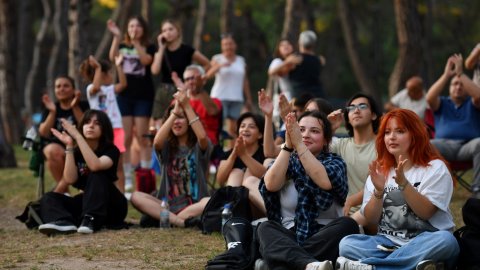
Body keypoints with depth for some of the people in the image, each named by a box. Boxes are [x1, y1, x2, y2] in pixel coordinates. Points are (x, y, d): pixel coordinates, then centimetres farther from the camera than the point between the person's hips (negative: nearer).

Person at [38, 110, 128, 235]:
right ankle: (64, 222, -47)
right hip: (86, 202, 5)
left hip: (113, 206, -5)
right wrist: (69, 146, -17)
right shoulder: (77, 151, 5)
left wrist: (78, 136, -30)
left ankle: (91, 220, -41)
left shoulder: (111, 150, -8)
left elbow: (95, 166, -32)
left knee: (96, 175, -29)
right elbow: (70, 179, -12)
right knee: (48, 198, -14)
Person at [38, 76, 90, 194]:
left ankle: (58, 191, -23)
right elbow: (44, 134, 0)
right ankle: (64, 189, -20)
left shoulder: (83, 105, 7)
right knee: (53, 152, -36)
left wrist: (75, 107, -14)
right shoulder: (50, 108, 12)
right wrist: (52, 112, -8)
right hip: (56, 145, 2)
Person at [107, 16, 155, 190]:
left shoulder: (149, 48, 3)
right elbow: (112, 57, -11)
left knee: (141, 136, -2)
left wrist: (136, 42, -23)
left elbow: (146, 60, -18)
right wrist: (116, 36, -19)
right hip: (125, 95, 2)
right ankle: (126, 178, 6)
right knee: (125, 138, 1)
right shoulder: (122, 46, 9)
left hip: (143, 96, -2)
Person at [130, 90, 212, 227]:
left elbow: (202, 136, -22)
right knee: (136, 197, -25)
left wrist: (187, 106, -23)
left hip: (195, 205, -2)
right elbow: (157, 142, -16)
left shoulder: (199, 147, 4)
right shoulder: (166, 147, 9)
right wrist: (175, 111, -19)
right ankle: (180, 221, -35)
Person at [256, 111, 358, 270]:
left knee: (347, 225, -30)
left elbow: (325, 182, -16)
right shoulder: (287, 161, 13)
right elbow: (271, 185, -10)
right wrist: (288, 145, -17)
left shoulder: (334, 162, 9)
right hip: (289, 237, 0)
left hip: (324, 238, 0)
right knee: (265, 229, -31)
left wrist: (298, 143, -19)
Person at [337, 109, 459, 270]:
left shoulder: (435, 167, 1)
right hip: (388, 243, 2)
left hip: (425, 243, -2)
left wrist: (403, 182, -23)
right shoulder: (379, 171, 12)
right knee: (347, 244, -23)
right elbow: (371, 219, 5)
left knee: (445, 241, -37)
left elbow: (426, 212, -11)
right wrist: (378, 191, -13)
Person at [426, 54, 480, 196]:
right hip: (444, 144, 1)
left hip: (468, 145, -1)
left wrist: (461, 73, -9)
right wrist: (446, 75, -6)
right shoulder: (442, 103, 23)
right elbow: (429, 98, -2)